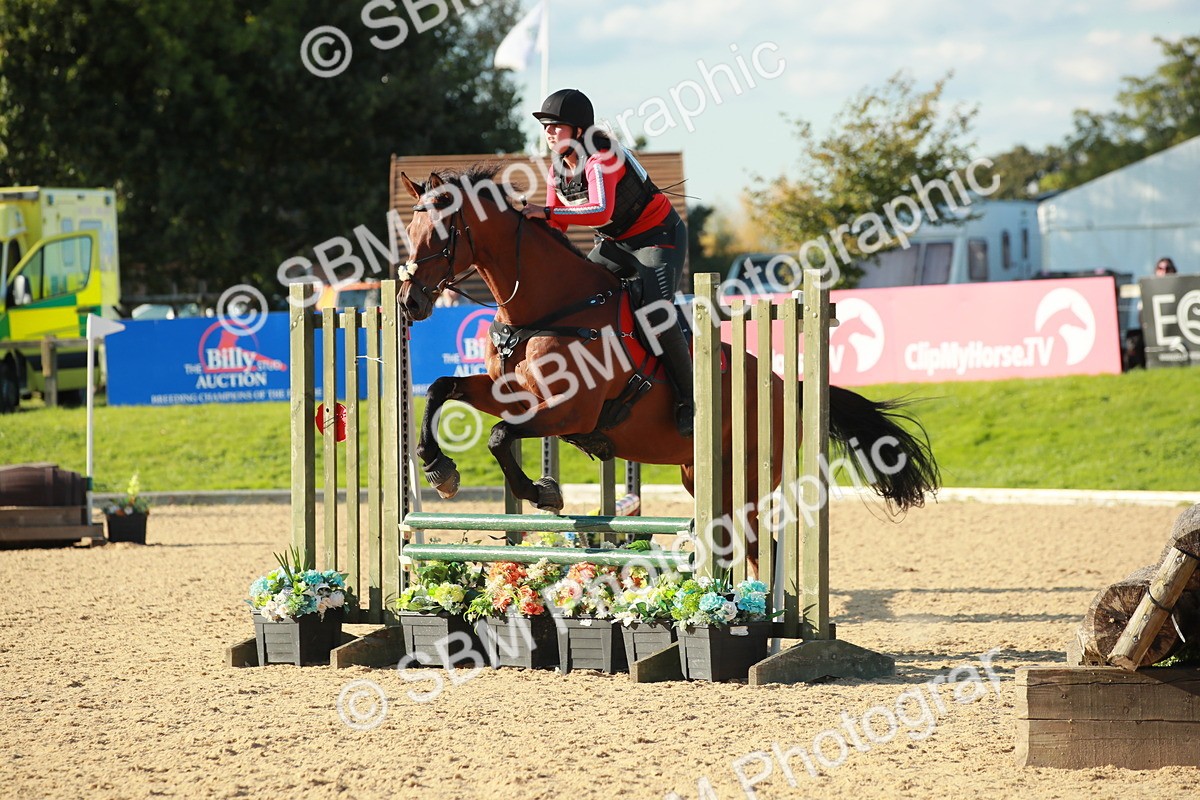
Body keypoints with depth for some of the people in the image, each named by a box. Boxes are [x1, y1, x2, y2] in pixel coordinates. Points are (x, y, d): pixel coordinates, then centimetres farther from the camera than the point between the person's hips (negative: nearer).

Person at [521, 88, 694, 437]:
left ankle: (688, 398, -12)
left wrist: (547, 212, -45)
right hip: (615, 243, 9)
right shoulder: (558, 169, -1)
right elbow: (556, 226, 5)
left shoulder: (601, 159, -28)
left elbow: (601, 212, -44)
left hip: (659, 236, -9)